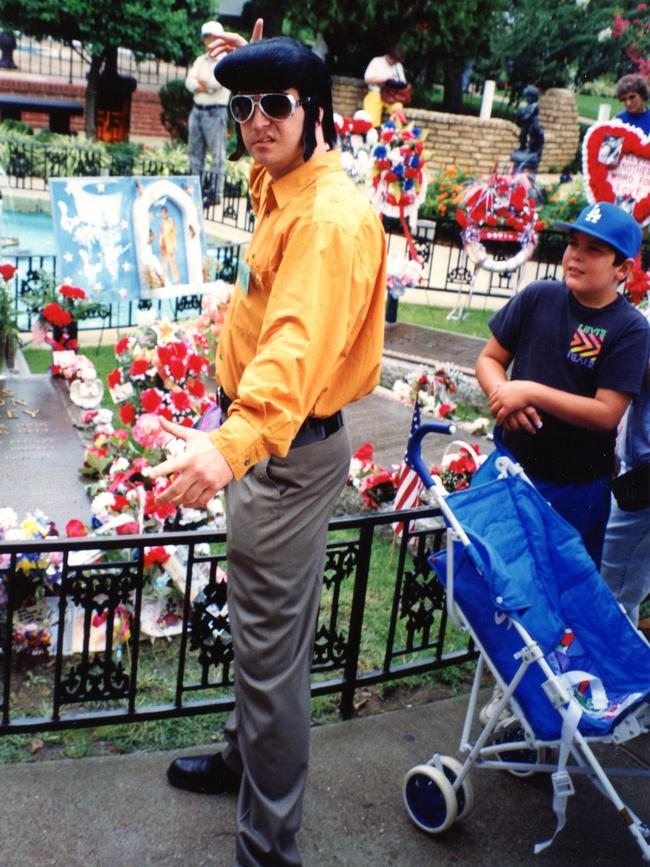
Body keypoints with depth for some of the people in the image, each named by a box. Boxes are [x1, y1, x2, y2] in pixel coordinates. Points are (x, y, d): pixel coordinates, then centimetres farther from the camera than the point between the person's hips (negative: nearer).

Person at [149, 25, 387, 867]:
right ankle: (246, 756, 46)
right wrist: (248, 75, 25)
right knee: (259, 625, 25)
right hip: (265, 437, 11)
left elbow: (298, 344, -41)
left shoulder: (332, 219, -23)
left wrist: (237, 441, -55)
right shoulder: (282, 189, 9)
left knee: (270, 648, -3)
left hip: (289, 448, -11)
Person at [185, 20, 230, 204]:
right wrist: (203, 87, -15)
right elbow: (189, 82, 3)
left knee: (217, 155, -6)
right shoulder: (200, 61, 16)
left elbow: (218, 81, -17)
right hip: (197, 111, 7)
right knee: (195, 153, 10)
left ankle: (215, 193, -4)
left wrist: (202, 83, -3)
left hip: (216, 113, -7)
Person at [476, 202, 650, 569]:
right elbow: (490, 358, 2)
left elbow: (607, 413, -19)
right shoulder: (538, 297, -5)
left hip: (577, 488, -2)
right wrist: (502, 395, -19)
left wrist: (531, 393, -25)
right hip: (509, 467, 3)